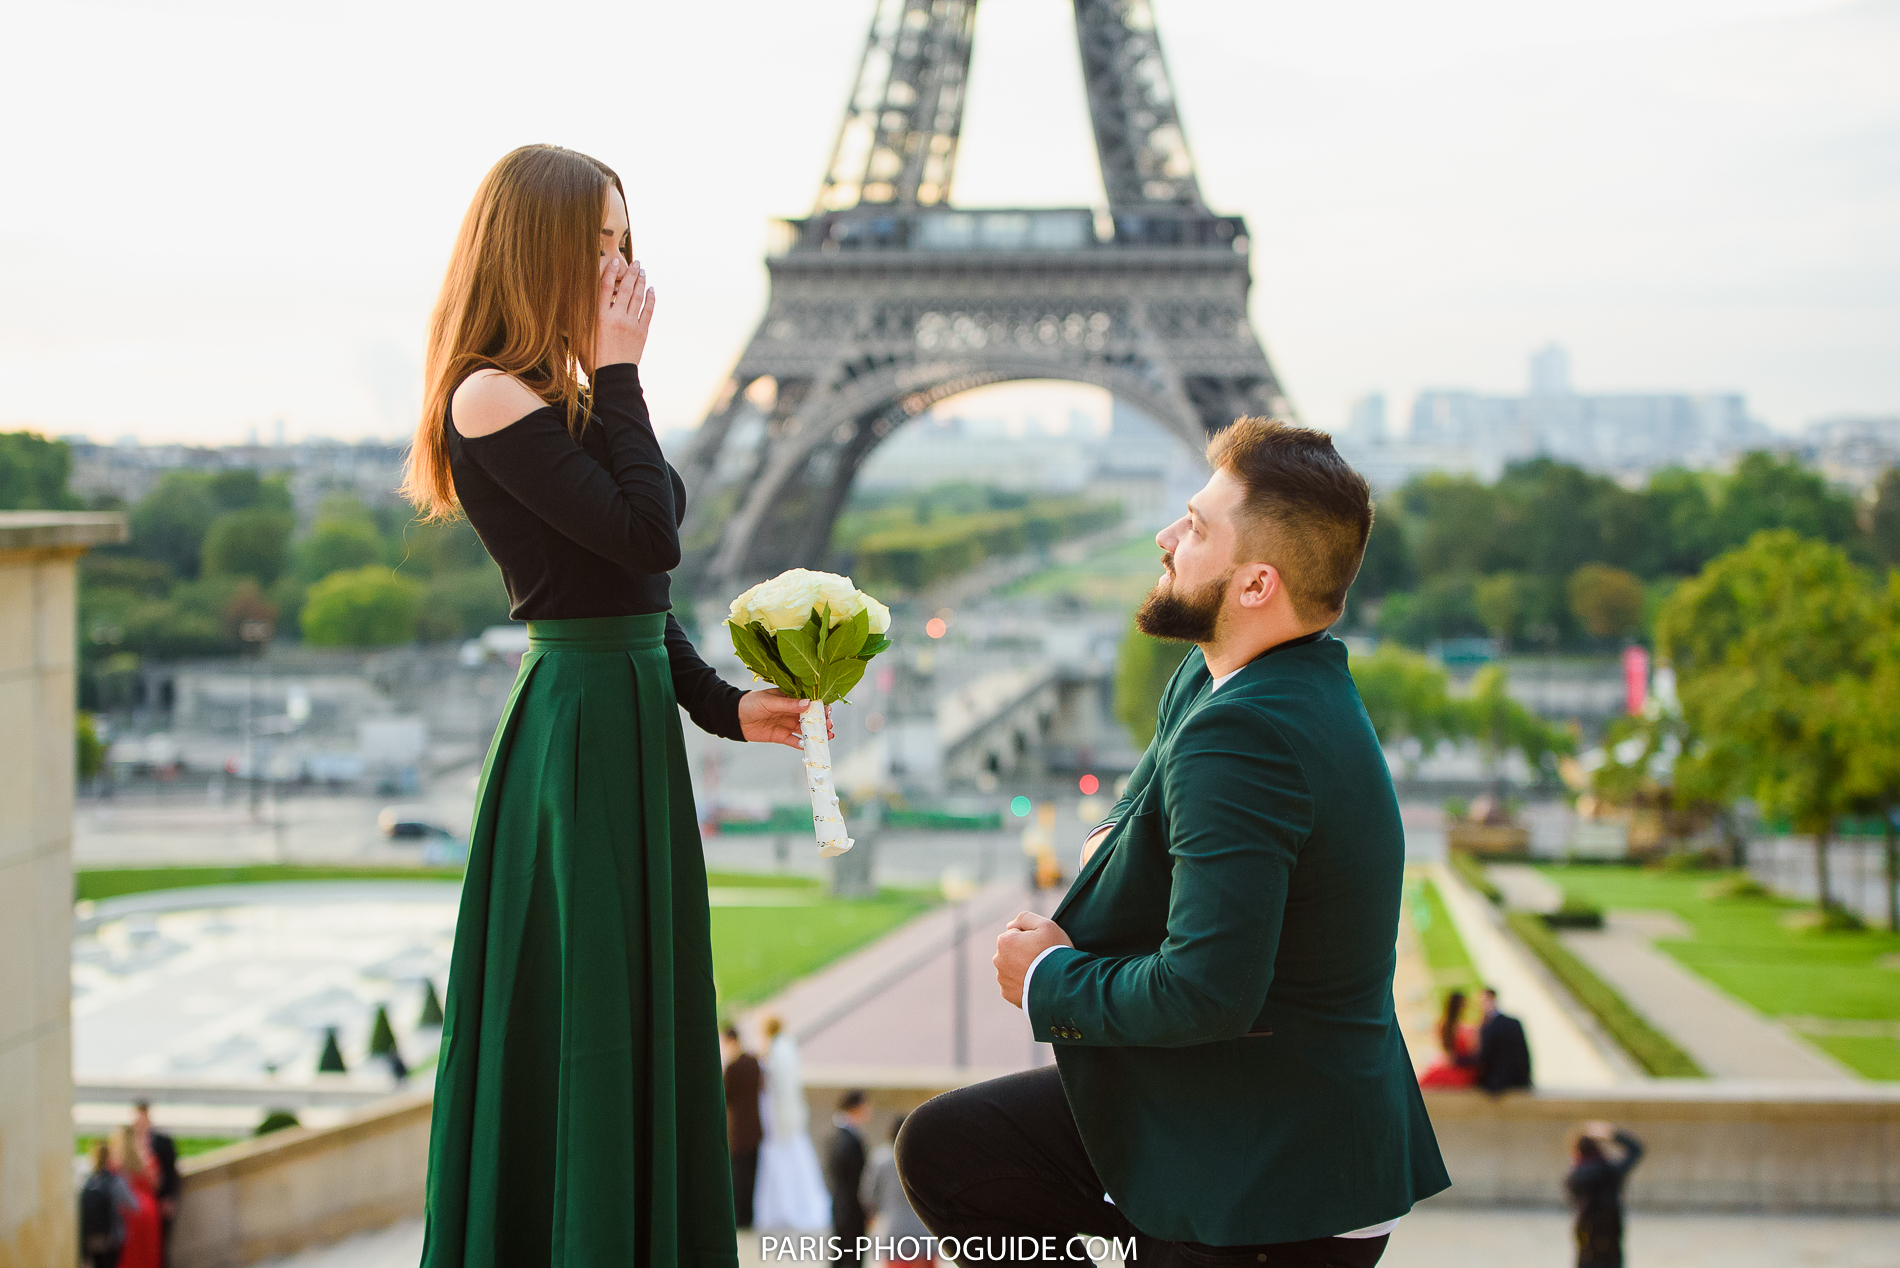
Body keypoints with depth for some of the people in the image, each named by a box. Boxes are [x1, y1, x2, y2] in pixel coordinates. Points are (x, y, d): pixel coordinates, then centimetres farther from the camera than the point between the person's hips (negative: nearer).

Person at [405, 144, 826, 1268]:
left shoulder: (559, 399, 13)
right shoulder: (492, 398, -14)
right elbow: (649, 534, -19)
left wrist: (724, 705, 10)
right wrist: (620, 373, -12)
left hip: (634, 713, 9)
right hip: (578, 722, -9)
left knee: (645, 1012, 15)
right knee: (581, 1016, -2)